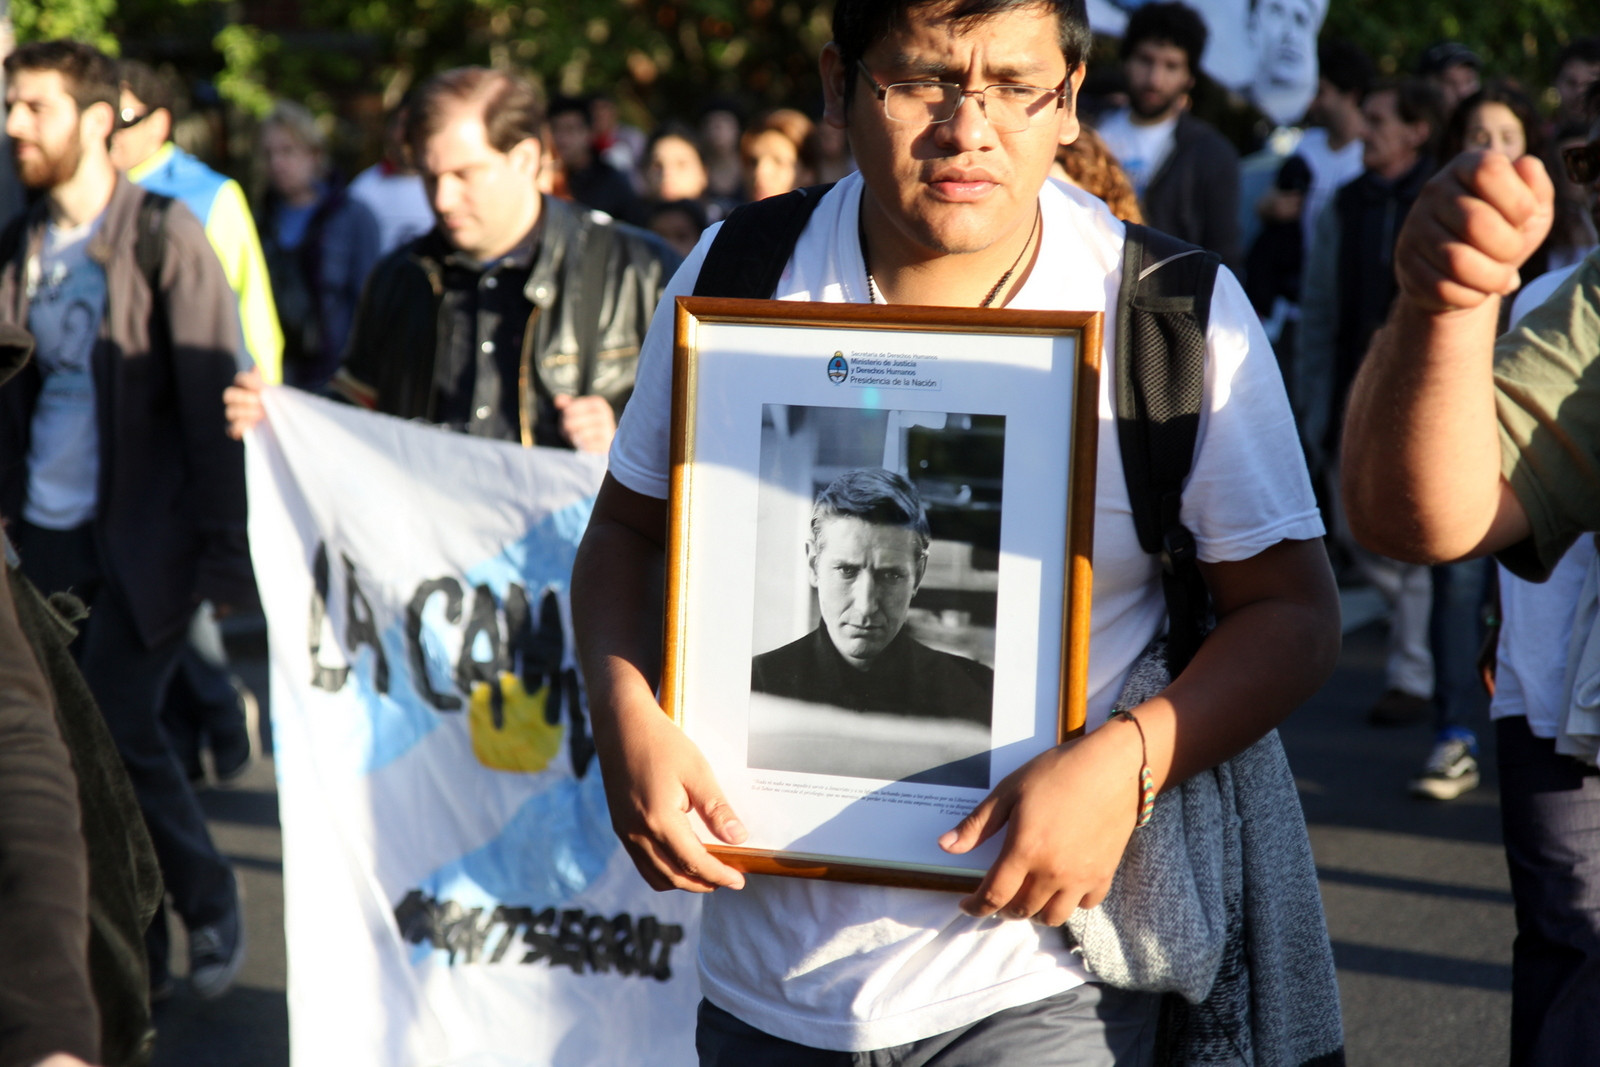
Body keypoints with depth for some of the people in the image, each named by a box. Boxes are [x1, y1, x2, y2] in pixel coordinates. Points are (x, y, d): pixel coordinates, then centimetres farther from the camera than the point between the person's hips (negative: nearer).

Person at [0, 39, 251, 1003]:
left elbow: (211, 398, -9)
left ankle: (209, 904, 13)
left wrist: (224, 546, -13)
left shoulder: (165, 237, -7)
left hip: (141, 540, -5)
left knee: (116, 728, -9)